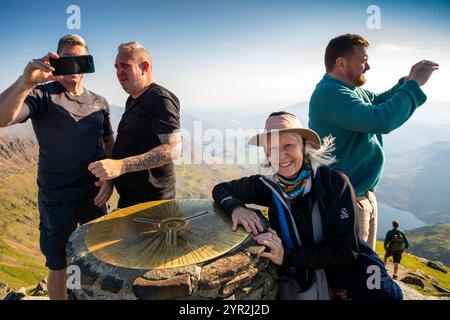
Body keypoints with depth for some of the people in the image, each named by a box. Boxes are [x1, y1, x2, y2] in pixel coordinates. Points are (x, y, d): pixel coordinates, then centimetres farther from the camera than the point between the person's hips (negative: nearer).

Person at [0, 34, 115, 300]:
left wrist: (110, 177, -6)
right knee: (59, 266, 11)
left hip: (95, 194, 4)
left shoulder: (99, 103, 7)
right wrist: (26, 82, -42)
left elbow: (110, 144, 10)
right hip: (57, 198, -4)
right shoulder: (43, 95, -7)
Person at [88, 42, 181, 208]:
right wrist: (109, 173, 13)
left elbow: (173, 148, -28)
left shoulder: (160, 98, -16)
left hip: (151, 199, -9)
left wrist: (120, 166, -35)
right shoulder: (133, 100, 14)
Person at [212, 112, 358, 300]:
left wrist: (287, 256, -24)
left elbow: (346, 251, -16)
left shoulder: (335, 183, -15)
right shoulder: (269, 186, -5)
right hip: (290, 284, 1)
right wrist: (236, 207, -16)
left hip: (335, 283, -1)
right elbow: (220, 189, 5)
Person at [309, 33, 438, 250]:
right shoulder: (330, 93, -24)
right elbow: (381, 120, -33)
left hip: (364, 195, 10)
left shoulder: (351, 89, 9)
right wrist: (414, 84, -19)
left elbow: (377, 101, 25)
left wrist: (407, 82, 7)